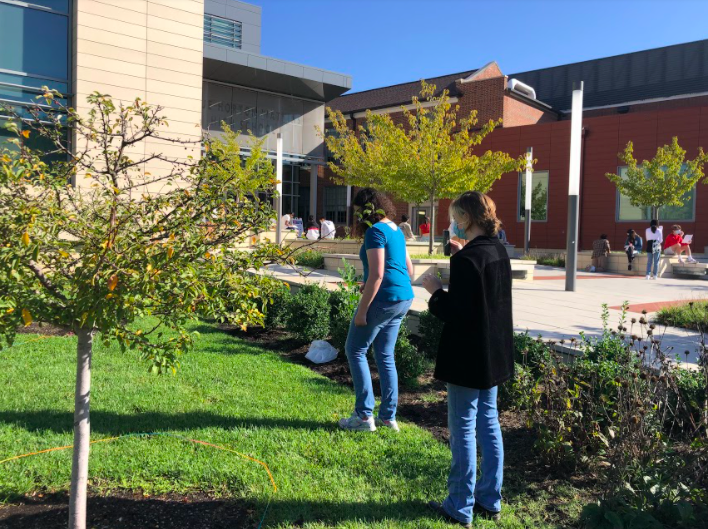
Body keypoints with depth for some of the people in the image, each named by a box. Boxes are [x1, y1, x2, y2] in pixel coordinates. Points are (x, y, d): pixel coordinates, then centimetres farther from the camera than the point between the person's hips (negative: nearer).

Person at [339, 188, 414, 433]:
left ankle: (364, 415, 3)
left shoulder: (375, 231, -13)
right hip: (404, 297, 9)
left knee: (355, 351, 3)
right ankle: (388, 416, 19)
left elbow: (376, 274, -21)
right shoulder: (396, 230, 15)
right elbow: (408, 269, 20)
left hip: (383, 299, -9)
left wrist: (362, 309, -19)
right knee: (385, 355, 15)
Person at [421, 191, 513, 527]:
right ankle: (490, 501, 27)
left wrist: (435, 291, -7)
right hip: (493, 354, 9)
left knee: (463, 429, 2)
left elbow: (456, 313, -23)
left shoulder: (468, 258, -21)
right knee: (488, 423, 16)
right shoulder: (498, 251, 7)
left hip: (468, 357, -9)